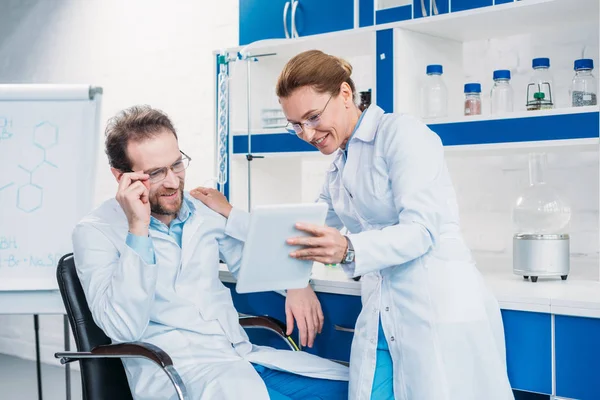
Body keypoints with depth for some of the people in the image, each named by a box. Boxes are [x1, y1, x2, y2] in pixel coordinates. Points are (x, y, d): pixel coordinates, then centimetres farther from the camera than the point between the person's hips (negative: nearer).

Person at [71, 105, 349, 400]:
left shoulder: (205, 209, 12)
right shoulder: (95, 232, -2)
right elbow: (125, 329, -14)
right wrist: (137, 230, -18)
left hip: (243, 354, 6)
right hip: (173, 369, -6)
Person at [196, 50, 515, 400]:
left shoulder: (401, 133, -5)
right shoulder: (338, 170, 20)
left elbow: (421, 229, -14)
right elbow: (311, 233, 27)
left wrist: (349, 250, -29)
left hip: (442, 311, -7)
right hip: (381, 321, 7)